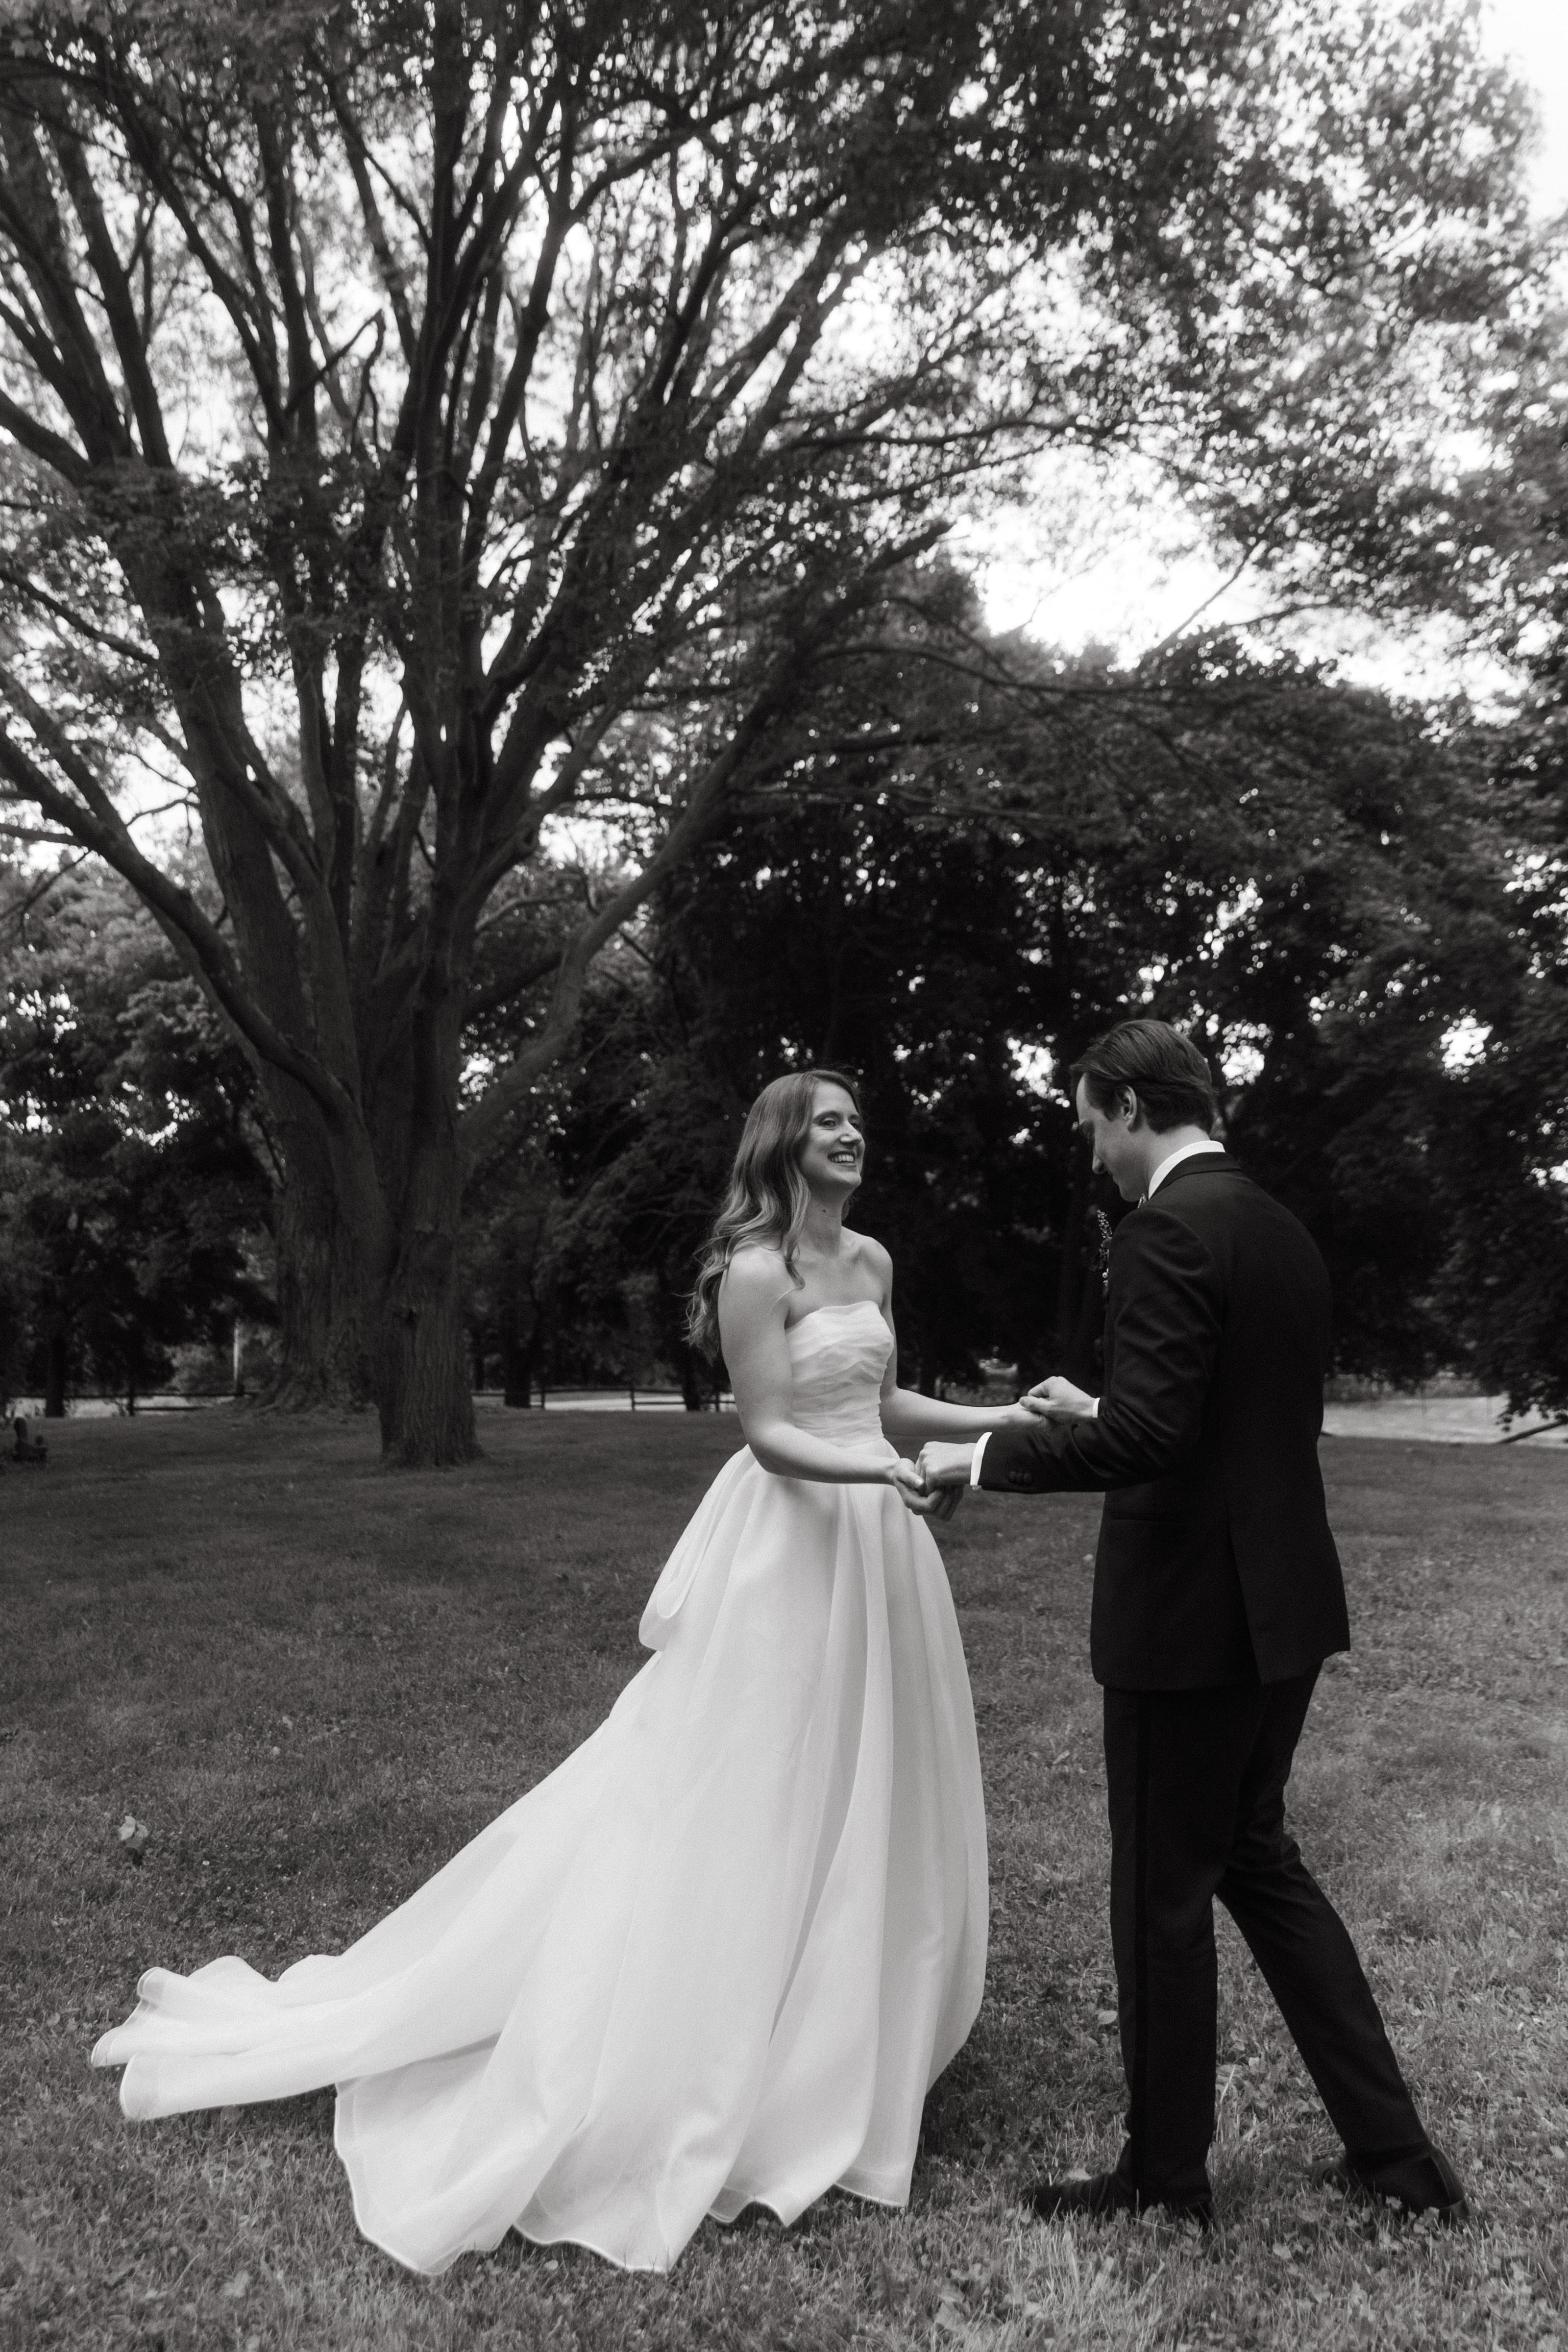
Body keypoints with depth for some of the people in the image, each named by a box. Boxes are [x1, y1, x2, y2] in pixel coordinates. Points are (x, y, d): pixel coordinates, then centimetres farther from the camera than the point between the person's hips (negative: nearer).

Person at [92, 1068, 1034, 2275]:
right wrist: (884, 1471, -32)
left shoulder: (872, 1260, 10)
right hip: (793, 1543, -8)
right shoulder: (753, 1270, -14)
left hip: (876, 1544, 8)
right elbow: (770, 1435, -18)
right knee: (751, 1803, 0)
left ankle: (843, 2038, 32)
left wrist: (997, 1418, 9)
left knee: (870, 1801, 15)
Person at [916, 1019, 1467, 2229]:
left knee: (1164, 1892, 8)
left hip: (1191, 1615, -9)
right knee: (1257, 1856, 22)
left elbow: (1147, 1438, -25)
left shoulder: (1170, 1230, -18)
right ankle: (1394, 2147, 28)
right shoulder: (1286, 1231, 10)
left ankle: (1165, 2173, 26)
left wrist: (985, 1459, -14)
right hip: (1282, 1601, 9)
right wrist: (1102, 1411, 19)